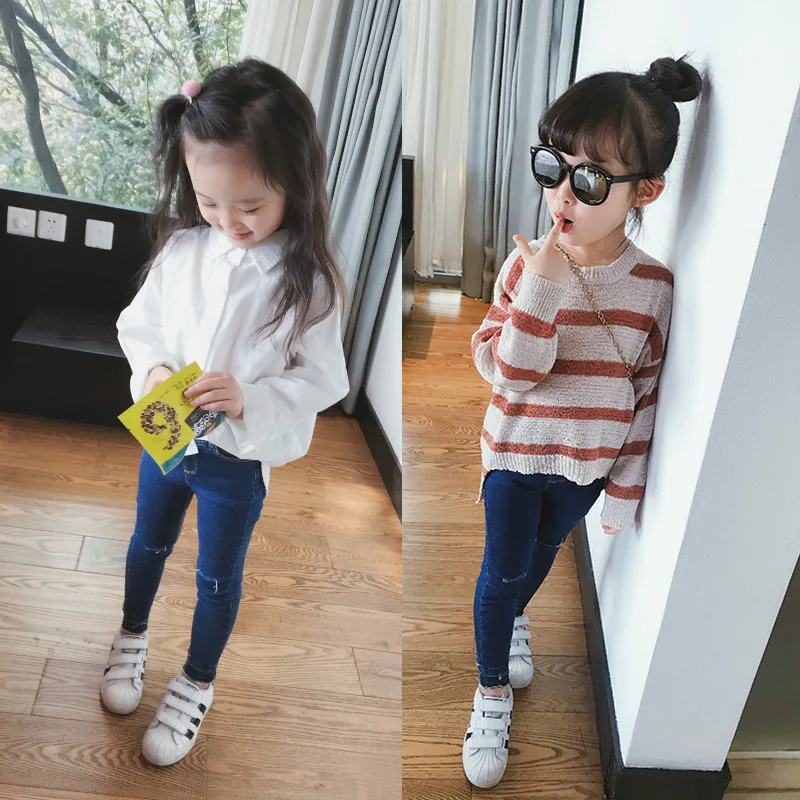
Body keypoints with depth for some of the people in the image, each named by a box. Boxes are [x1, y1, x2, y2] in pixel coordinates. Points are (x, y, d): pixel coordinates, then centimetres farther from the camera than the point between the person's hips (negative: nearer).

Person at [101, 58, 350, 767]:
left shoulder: (308, 280, -22)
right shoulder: (182, 247, -13)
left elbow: (320, 381, -17)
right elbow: (137, 323, 0)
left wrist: (248, 399, -32)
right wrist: (153, 367, -20)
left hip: (241, 457, -3)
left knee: (218, 577, 16)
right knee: (148, 544, 26)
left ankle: (197, 685, 41)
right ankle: (133, 636, 55)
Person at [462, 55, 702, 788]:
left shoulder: (653, 284, -16)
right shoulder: (526, 265, -20)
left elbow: (646, 395, -7)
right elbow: (506, 372, -23)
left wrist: (626, 492, -2)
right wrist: (540, 289, -36)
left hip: (588, 465, 2)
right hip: (515, 454, -2)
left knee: (542, 555, 25)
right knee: (503, 570, 9)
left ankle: (514, 618, 57)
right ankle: (493, 692, 31)